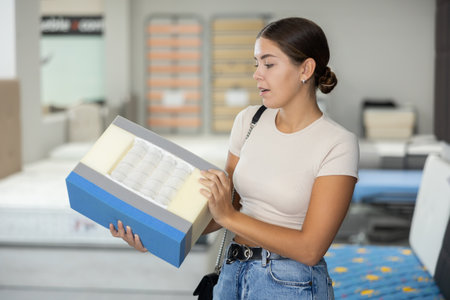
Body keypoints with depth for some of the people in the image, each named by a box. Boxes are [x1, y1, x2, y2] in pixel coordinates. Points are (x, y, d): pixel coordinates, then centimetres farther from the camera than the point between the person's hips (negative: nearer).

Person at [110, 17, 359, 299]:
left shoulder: (338, 144, -16)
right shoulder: (249, 120, 2)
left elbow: (310, 249, -19)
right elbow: (227, 204, 7)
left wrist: (230, 217, -22)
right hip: (232, 274, 5)